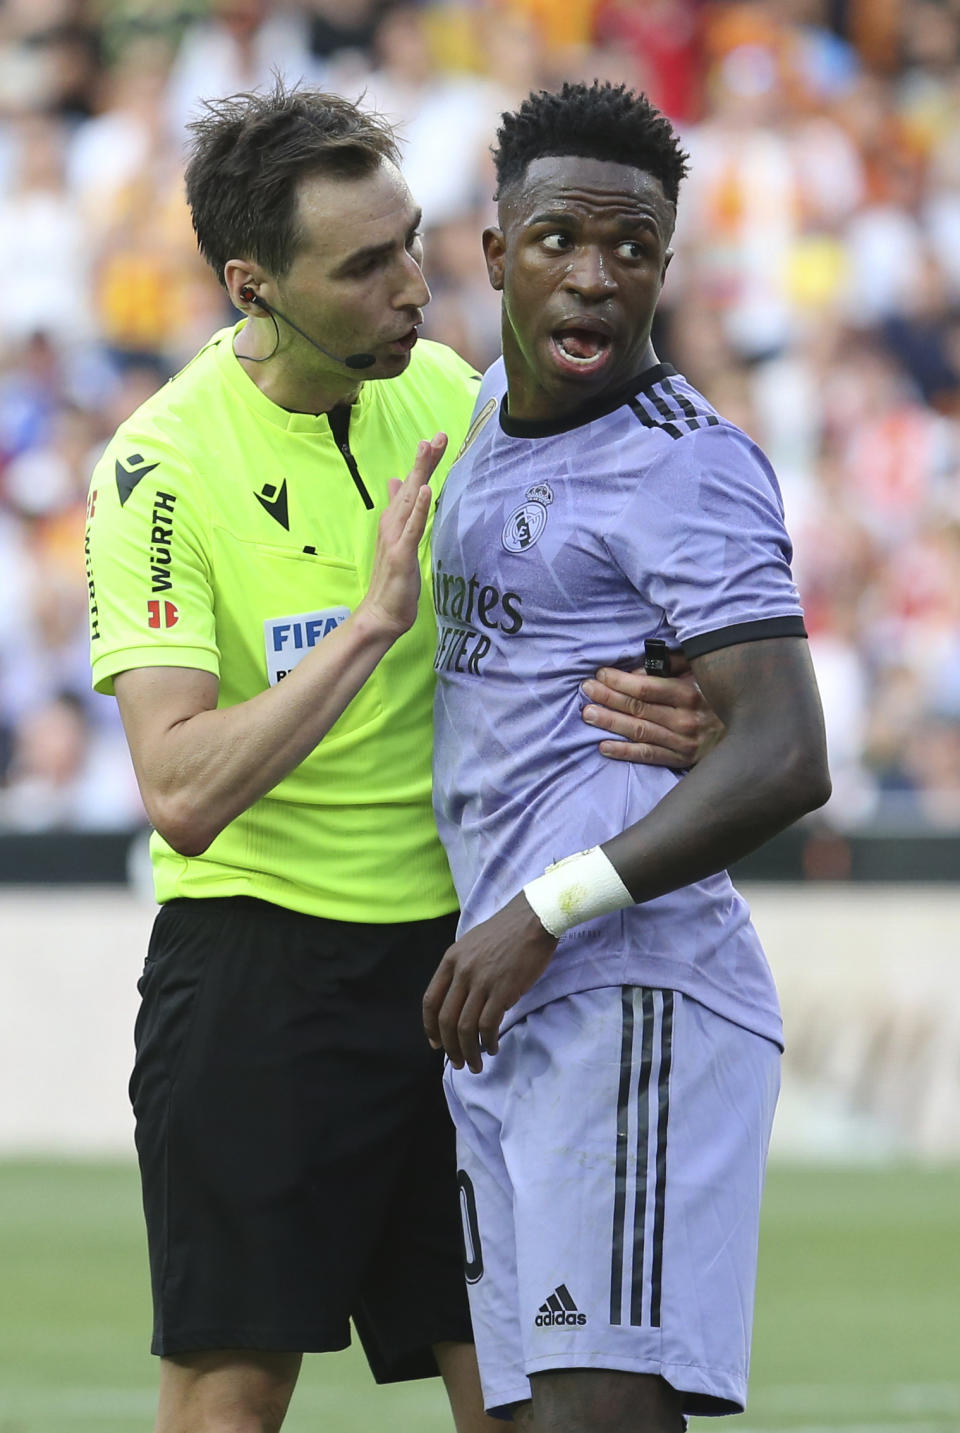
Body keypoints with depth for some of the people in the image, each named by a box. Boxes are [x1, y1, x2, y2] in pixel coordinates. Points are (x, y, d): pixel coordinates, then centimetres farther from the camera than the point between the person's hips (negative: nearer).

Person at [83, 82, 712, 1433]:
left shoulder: (443, 390, 3)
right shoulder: (163, 467, -14)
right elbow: (185, 794, -23)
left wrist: (644, 701, -9)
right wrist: (370, 621, -28)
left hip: (457, 956, 5)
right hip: (255, 960, -5)